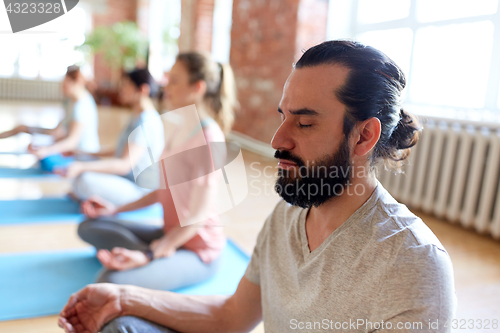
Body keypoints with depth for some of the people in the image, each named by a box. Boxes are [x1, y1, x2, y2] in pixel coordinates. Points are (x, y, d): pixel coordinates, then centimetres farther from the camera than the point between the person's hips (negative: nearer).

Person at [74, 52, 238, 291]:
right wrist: (116, 210, 11)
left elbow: (198, 215, -22)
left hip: (198, 250, -9)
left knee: (112, 281, -28)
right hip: (171, 235, 9)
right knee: (89, 227, 9)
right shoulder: (182, 130, 8)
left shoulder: (208, 135, -21)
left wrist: (149, 255, -24)